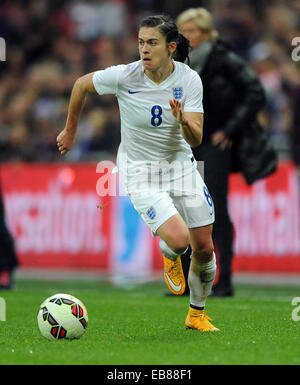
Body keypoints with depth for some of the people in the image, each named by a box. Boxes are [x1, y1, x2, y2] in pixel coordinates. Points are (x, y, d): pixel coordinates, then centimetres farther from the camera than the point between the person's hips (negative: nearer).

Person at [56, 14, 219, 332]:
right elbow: (81, 84, 2)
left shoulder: (189, 79, -12)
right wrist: (70, 131, 12)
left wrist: (183, 120, -37)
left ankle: (197, 315, 30)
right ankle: (169, 257, 17)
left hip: (181, 165, 3)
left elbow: (196, 139, -14)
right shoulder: (124, 76, -17)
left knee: (204, 249, 4)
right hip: (139, 172, -3)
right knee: (179, 240, -23)